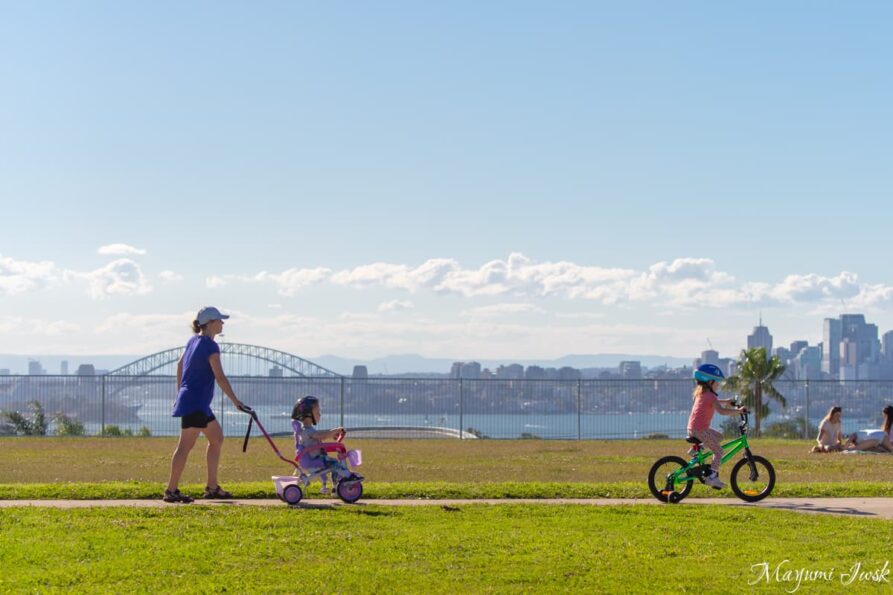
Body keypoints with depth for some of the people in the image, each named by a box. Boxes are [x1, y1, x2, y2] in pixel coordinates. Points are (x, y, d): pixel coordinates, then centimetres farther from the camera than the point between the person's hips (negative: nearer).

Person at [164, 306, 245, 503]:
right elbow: (220, 377, -18)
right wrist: (235, 401, -13)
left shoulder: (193, 341, 13)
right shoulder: (210, 346, -15)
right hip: (195, 403, -10)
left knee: (217, 438, 16)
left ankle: (212, 487, 19)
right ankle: (171, 490, -7)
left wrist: (180, 394, 29)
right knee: (186, 445, -9)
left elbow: (179, 365, 22)